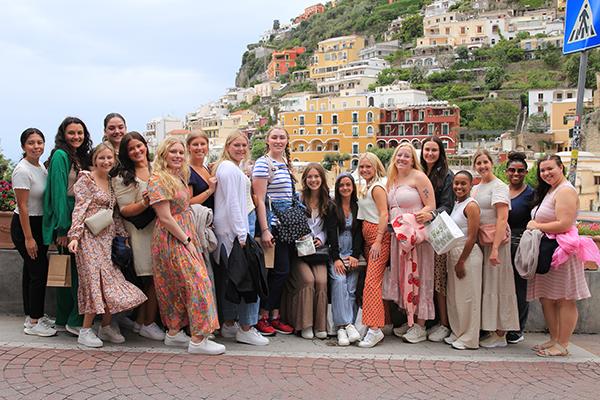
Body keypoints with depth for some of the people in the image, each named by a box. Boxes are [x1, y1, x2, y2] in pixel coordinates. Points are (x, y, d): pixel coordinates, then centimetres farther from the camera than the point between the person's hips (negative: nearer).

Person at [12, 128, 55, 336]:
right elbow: (22, 206, -19)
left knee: (32, 271, 14)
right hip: (24, 225, -8)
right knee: (39, 272, -6)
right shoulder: (22, 171, -17)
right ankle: (33, 323, 5)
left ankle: (33, 316, 24)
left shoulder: (42, 167, 7)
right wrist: (28, 238, -19)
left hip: (40, 224, 8)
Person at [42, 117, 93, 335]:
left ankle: (63, 321, 19)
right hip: (66, 219, -8)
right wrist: (63, 228, -20)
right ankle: (76, 320, 0)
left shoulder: (81, 157, 16)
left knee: (69, 270, 11)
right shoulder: (60, 155, -8)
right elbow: (59, 191, -15)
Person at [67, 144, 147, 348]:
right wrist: (74, 236, -21)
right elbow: (79, 210, -12)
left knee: (110, 280, 5)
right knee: (95, 280, -7)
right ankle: (85, 331, 3)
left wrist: (123, 235, 11)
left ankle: (106, 327, 16)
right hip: (91, 236, -7)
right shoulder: (85, 180, -5)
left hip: (109, 237, 7)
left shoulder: (111, 181, 15)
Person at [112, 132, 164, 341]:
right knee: (154, 279, -6)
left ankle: (140, 321, 18)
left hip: (159, 228, 5)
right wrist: (145, 203, -22)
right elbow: (125, 211, -7)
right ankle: (148, 324, 9)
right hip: (140, 232, -5)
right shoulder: (122, 177, -2)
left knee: (151, 280, 4)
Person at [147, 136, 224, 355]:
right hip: (172, 239, -9)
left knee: (177, 287, 12)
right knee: (196, 283, -10)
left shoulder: (178, 177, 14)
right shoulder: (158, 180, -14)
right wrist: (187, 241, -15)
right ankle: (198, 339, -5)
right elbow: (165, 217, -18)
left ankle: (173, 333, 22)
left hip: (185, 237, 9)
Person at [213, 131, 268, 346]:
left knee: (229, 276, 13)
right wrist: (242, 234, -19)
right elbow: (232, 203, -17)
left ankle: (228, 324, 21)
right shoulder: (230, 168, -11)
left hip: (229, 229, 11)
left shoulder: (229, 167, 21)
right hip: (234, 228, -11)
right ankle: (246, 328, -5)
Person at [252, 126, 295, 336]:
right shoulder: (263, 163, -8)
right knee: (281, 270, -6)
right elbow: (259, 200, -14)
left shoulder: (286, 163, 16)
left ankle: (274, 316, 18)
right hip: (273, 224, -8)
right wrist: (264, 230, -19)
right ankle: (263, 317, 6)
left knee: (282, 271, 9)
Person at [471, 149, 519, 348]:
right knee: (485, 284, 11)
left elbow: (502, 218, -18)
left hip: (495, 239, -8)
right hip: (480, 240, 8)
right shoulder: (476, 188, 15)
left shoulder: (498, 186, -9)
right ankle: (490, 330, 20)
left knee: (496, 283, -2)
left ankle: (500, 335, 6)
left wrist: (495, 248, -25)